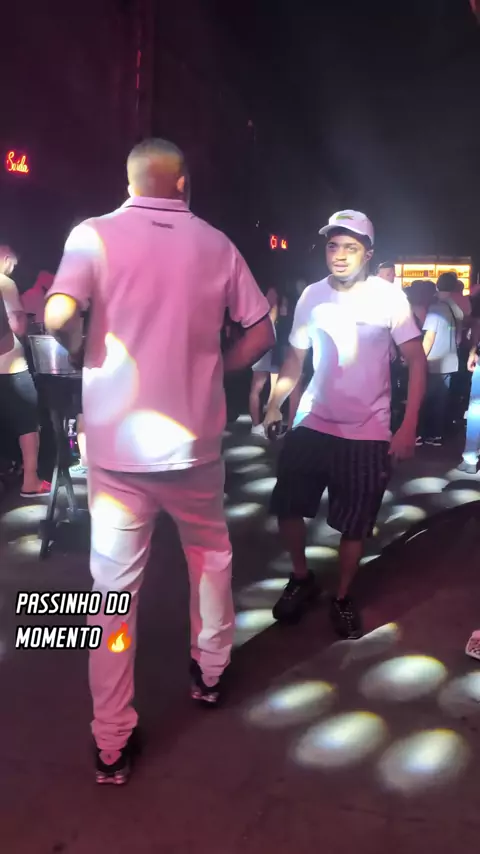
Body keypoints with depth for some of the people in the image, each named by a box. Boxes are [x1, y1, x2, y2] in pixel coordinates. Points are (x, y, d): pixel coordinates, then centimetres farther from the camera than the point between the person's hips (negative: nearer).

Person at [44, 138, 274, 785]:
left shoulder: (94, 234, -2)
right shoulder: (216, 244, 3)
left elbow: (58, 317, -17)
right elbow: (262, 333, 3)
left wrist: (83, 351, 3)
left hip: (116, 440, -1)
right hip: (193, 437, 1)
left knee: (115, 583, 6)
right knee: (210, 554, 25)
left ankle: (112, 743, 14)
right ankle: (210, 671, 40)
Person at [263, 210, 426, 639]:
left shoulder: (389, 297, -9)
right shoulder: (312, 296, -1)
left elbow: (417, 361, -7)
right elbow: (295, 358, 7)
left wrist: (408, 427, -15)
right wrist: (274, 407, -5)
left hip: (368, 432, -3)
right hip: (313, 423, 3)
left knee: (355, 525, 8)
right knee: (286, 507, 7)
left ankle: (343, 597, 30)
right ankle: (302, 578, 32)